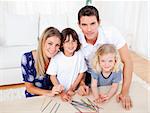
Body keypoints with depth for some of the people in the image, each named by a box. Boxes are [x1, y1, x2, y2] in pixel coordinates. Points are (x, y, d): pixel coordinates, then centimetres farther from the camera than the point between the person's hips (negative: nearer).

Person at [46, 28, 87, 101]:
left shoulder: (79, 55, -8)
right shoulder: (56, 58, -13)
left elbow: (81, 73, 2)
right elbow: (53, 76, -6)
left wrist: (72, 89, -1)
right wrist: (62, 93, -11)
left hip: (74, 92, 1)